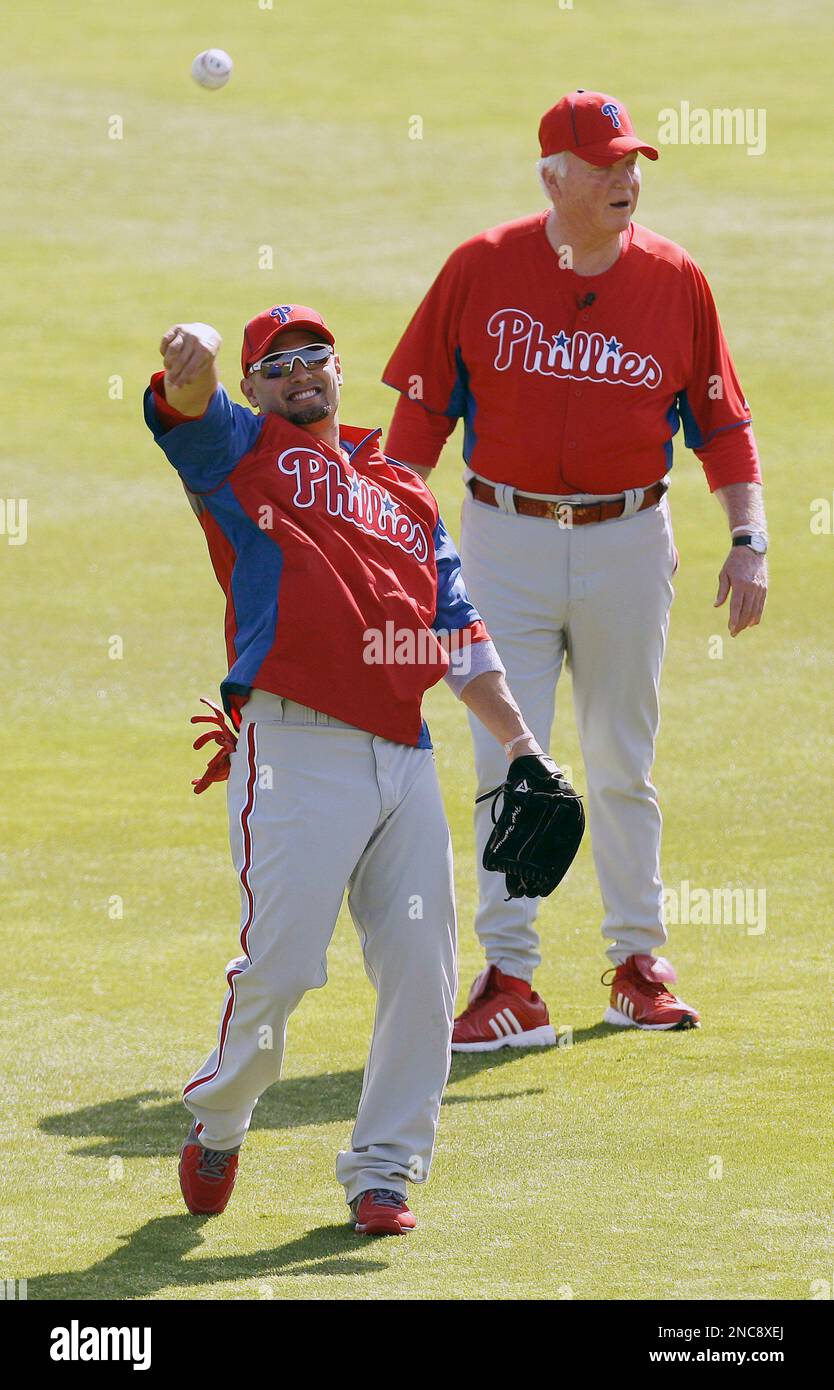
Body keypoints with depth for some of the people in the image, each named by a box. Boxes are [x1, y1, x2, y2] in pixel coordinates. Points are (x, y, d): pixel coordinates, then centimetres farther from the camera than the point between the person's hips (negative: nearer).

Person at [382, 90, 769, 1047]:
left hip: (629, 540, 1)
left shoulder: (676, 282, 0)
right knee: (505, 763, -3)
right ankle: (509, 977, 1)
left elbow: (721, 419, 4)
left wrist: (749, 539, -5)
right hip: (506, 539, -1)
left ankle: (638, 965, 20)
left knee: (624, 766, 10)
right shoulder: (481, 269, -4)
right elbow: (422, 405, 1)